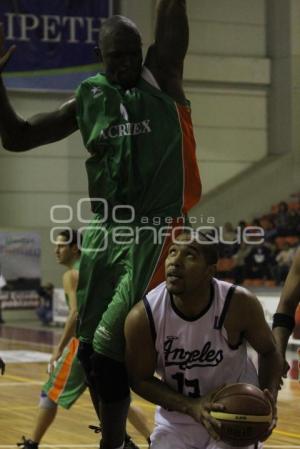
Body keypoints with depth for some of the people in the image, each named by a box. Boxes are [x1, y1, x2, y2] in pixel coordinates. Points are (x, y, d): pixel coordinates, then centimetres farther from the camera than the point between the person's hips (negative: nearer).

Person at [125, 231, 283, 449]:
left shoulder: (240, 304, -23)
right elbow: (140, 379, -9)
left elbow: (268, 352, -5)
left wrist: (269, 398, -22)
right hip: (178, 420, 1)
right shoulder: (142, 317, -23)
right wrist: (190, 406, -22)